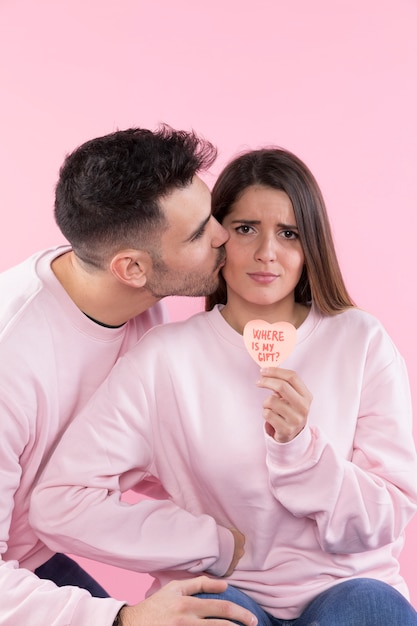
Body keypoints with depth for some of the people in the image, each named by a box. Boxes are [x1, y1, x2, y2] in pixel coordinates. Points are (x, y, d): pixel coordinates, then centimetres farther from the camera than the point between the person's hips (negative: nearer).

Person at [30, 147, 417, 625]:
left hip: (347, 587, 2)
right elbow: (58, 503, -12)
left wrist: (299, 445, -21)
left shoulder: (361, 342, -2)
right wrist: (221, 546, -10)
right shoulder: (165, 356, -6)